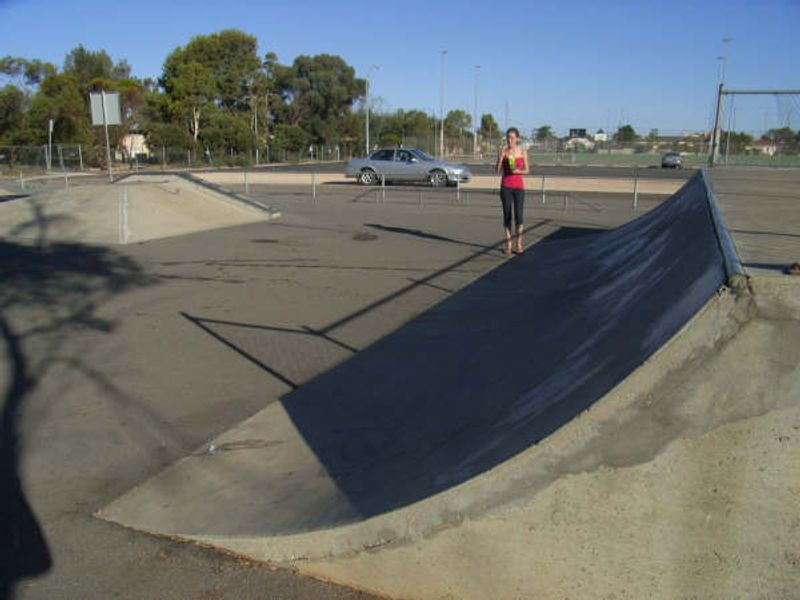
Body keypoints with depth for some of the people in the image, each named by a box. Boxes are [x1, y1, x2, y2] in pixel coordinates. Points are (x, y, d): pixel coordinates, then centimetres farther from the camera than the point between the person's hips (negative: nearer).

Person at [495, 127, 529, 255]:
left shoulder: (523, 152, 1)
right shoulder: (502, 151, 1)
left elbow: (527, 170, 6)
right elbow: (497, 170, -5)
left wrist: (518, 171, -13)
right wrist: (501, 156, -17)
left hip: (518, 186, 0)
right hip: (506, 186, 0)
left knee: (518, 215, -7)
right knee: (507, 216, 2)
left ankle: (518, 244, 7)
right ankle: (508, 245, 11)